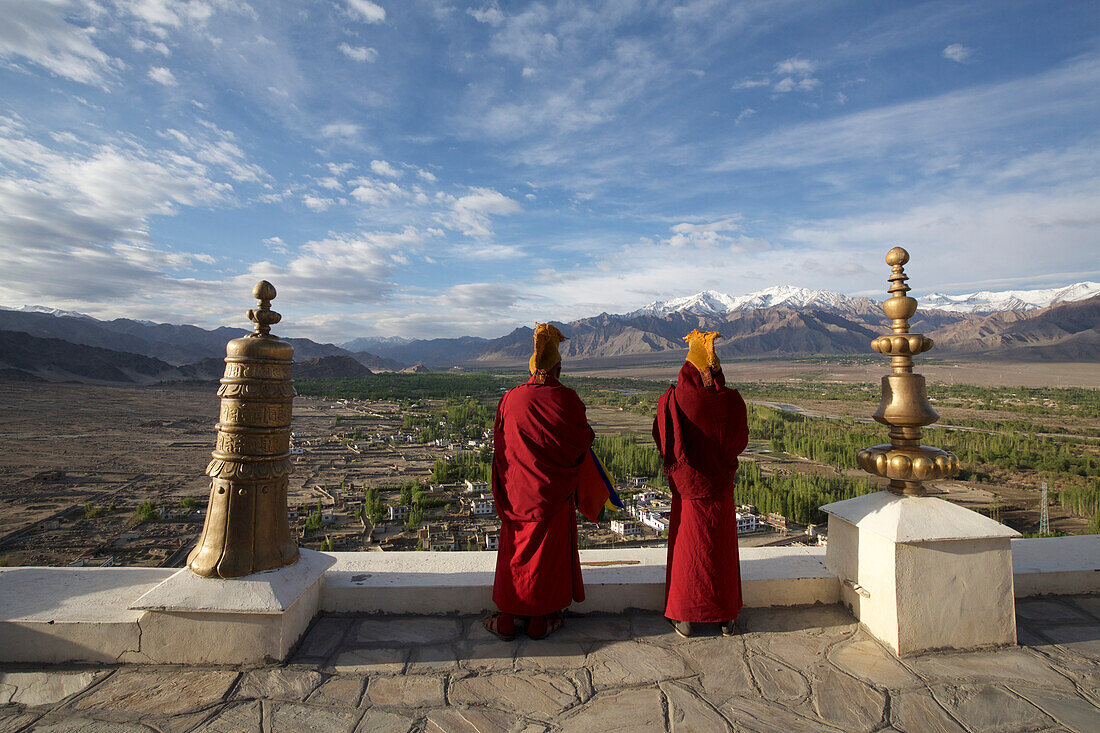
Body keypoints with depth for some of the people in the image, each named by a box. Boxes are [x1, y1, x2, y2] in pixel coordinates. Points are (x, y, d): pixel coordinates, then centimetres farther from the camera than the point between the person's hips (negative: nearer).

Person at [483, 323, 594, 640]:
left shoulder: (510, 399, -8)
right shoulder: (567, 399, -13)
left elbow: (499, 444, 1)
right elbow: (581, 442, -6)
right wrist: (588, 432, 16)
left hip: (517, 492, 1)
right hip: (554, 493, -1)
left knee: (514, 553, 14)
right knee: (548, 553, 13)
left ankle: (506, 620, 25)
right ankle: (540, 621, 26)